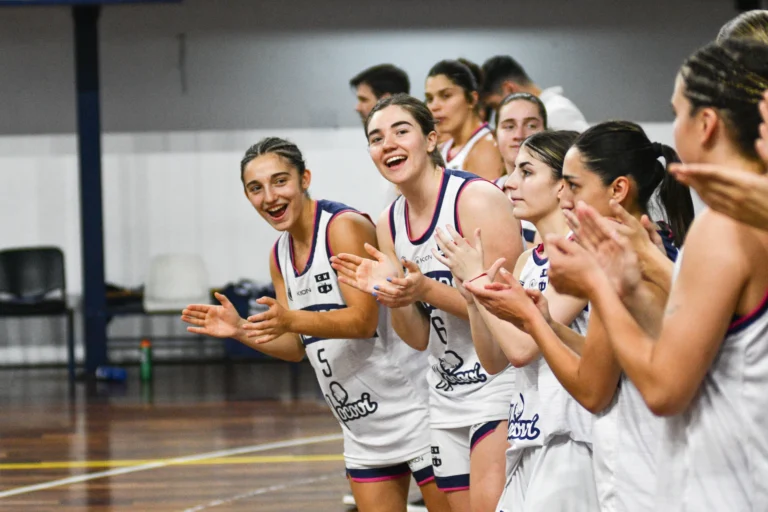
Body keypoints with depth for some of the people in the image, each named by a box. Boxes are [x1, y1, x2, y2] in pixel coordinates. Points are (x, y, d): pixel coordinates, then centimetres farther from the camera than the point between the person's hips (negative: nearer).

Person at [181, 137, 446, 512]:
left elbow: (363, 320, -24)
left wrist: (291, 320, -37)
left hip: (413, 409, -8)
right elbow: (297, 346, 13)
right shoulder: (280, 255, 10)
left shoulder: (345, 227, -16)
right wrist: (239, 330, -3)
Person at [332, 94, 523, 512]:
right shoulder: (389, 225, 7)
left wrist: (425, 290, -27)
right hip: (446, 396, 8)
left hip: (498, 387, -8)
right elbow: (420, 338, 9)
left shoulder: (477, 199, -15)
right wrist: (390, 295, -10)